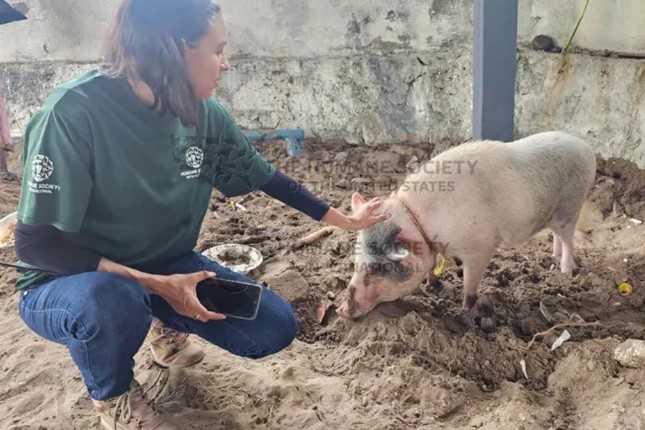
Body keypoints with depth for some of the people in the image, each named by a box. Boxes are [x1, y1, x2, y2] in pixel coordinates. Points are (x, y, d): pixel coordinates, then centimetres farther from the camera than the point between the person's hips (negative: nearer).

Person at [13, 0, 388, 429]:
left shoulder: (206, 115, -11)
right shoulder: (74, 111, -27)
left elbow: (268, 178, 5)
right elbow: (35, 243, -24)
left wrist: (344, 220, 12)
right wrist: (154, 285, -30)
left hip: (167, 270, 5)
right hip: (68, 282, -4)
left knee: (275, 328, -9)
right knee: (109, 301, -39)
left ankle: (167, 324, 21)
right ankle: (114, 395, -2)